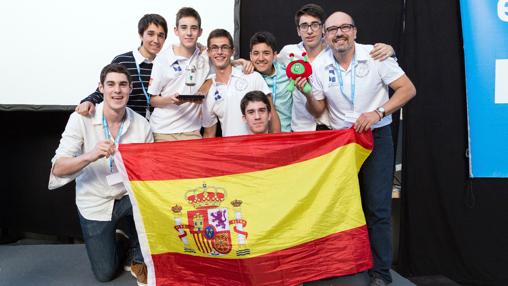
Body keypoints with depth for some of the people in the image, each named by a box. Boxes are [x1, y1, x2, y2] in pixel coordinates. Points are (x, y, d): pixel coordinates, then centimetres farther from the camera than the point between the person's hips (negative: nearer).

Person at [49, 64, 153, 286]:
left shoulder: (142, 124, -11)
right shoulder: (81, 119, -16)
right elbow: (58, 169, -21)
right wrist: (90, 156, -39)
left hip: (129, 197, 1)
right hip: (94, 203, -1)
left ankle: (139, 259, -2)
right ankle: (121, 241, 35)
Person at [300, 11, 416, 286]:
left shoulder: (375, 55, -9)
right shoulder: (319, 65, -2)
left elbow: (408, 89, -8)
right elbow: (318, 110, 5)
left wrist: (378, 112, -21)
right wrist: (307, 94, -16)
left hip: (377, 137, -2)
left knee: (377, 207, -2)